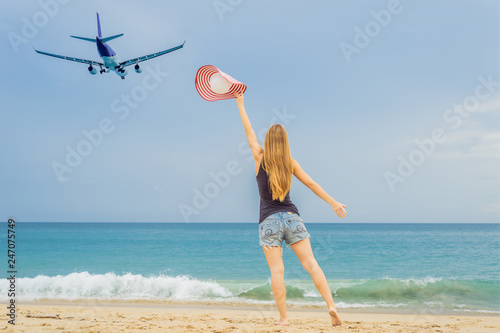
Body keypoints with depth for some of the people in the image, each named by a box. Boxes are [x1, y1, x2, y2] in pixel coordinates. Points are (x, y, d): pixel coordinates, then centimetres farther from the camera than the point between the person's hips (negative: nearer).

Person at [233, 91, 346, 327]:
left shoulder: (260, 158, -1)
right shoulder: (290, 162, 4)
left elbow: (249, 131, 9)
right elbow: (311, 184, 7)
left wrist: (240, 104, 17)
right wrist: (333, 203, 14)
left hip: (269, 220, -2)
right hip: (291, 217, 2)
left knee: (277, 270, -2)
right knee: (310, 263, -1)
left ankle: (283, 317, -2)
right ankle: (331, 305, -12)